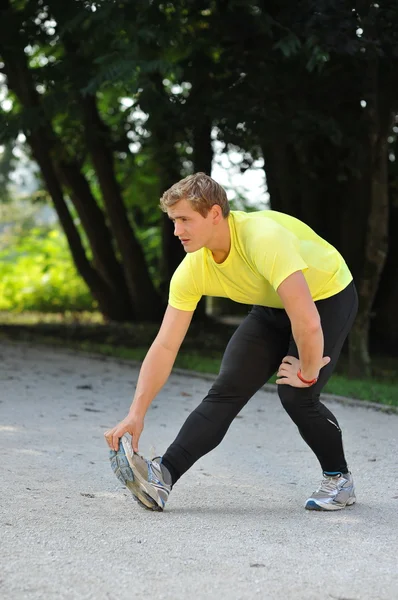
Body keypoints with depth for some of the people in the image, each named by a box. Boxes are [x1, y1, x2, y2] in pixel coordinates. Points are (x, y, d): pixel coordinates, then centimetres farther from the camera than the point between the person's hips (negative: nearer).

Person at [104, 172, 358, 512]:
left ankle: (339, 479, 5)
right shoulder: (193, 269, -18)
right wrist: (137, 414, -23)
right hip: (271, 307, 5)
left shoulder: (264, 239, -40)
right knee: (227, 390, -10)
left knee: (296, 395, -19)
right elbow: (165, 346, -16)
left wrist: (307, 373, -26)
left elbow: (307, 322, -43)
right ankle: (163, 477, -17)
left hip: (328, 296, -5)